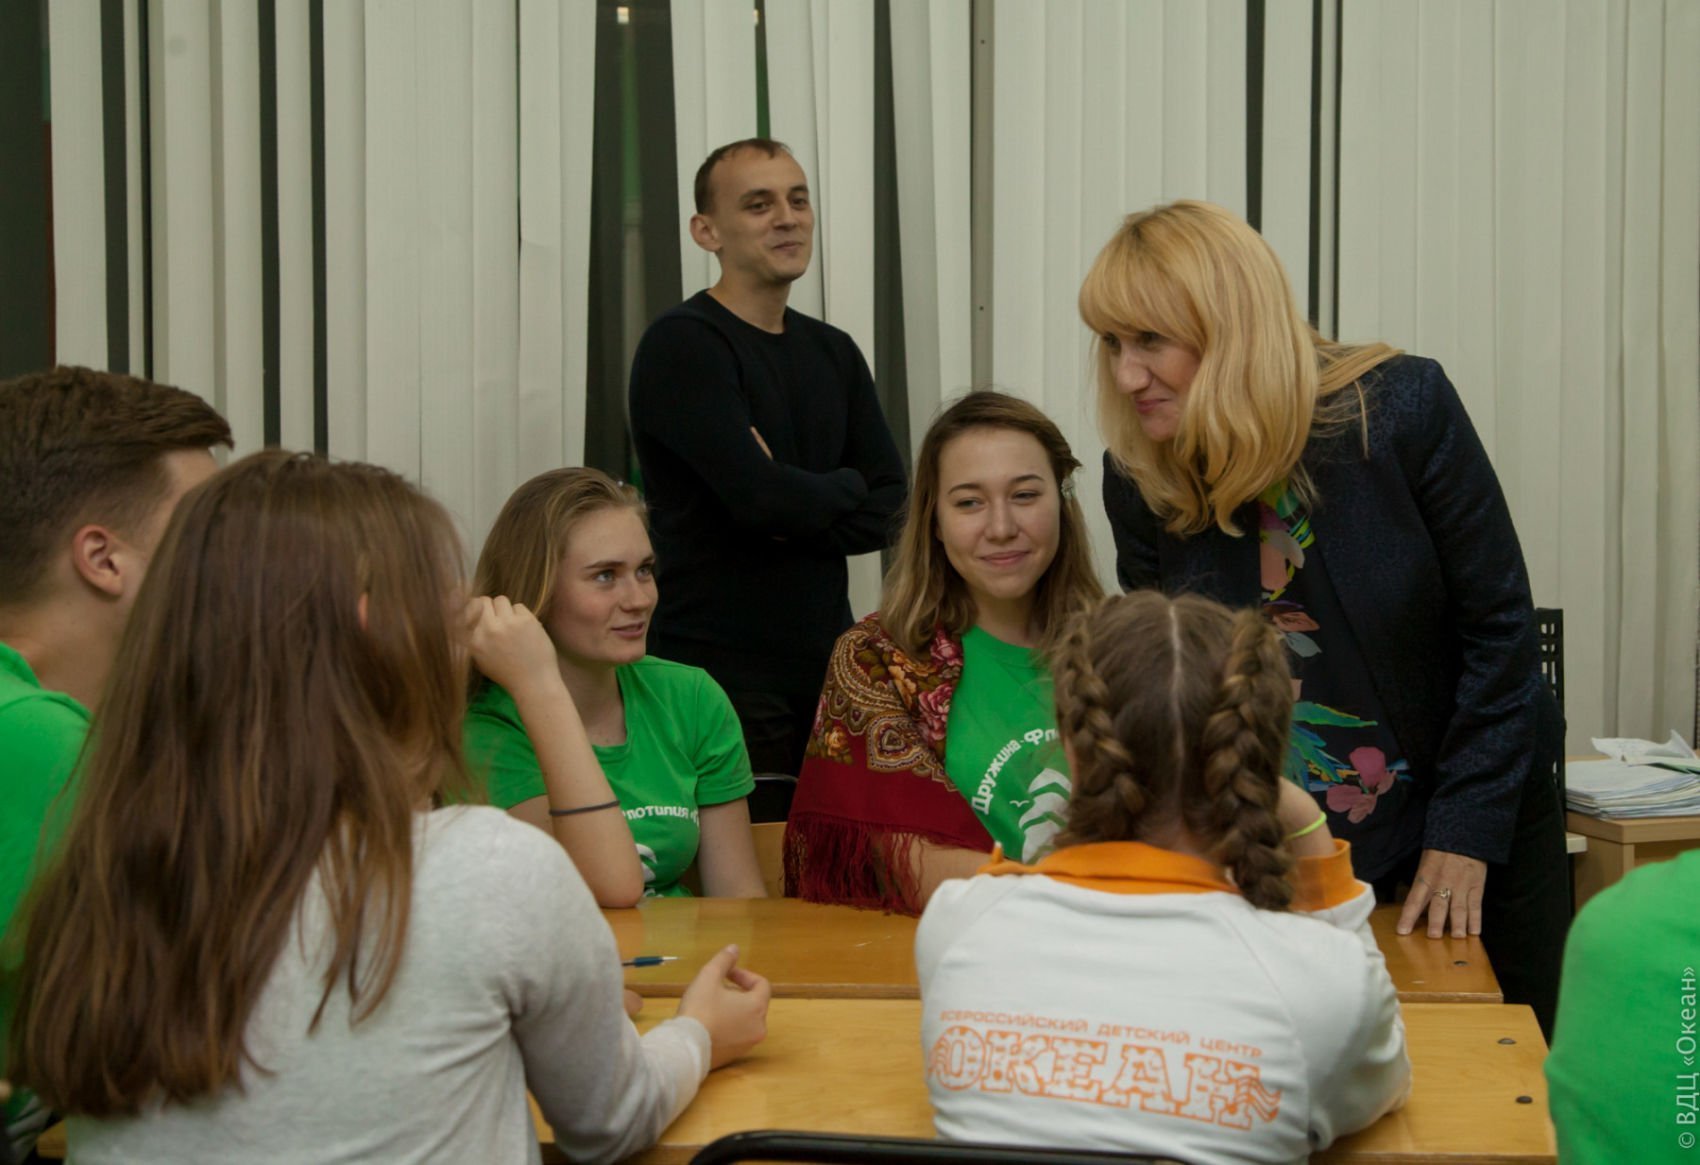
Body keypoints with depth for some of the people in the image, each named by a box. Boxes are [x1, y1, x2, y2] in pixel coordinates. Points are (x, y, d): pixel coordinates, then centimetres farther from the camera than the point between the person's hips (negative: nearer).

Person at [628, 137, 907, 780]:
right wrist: (845, 487, 0)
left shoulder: (834, 352, 14)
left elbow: (889, 510, 6)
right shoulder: (682, 346, -9)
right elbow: (760, 497, -20)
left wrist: (797, 506, -12)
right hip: (723, 672, -6)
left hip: (830, 662, 6)